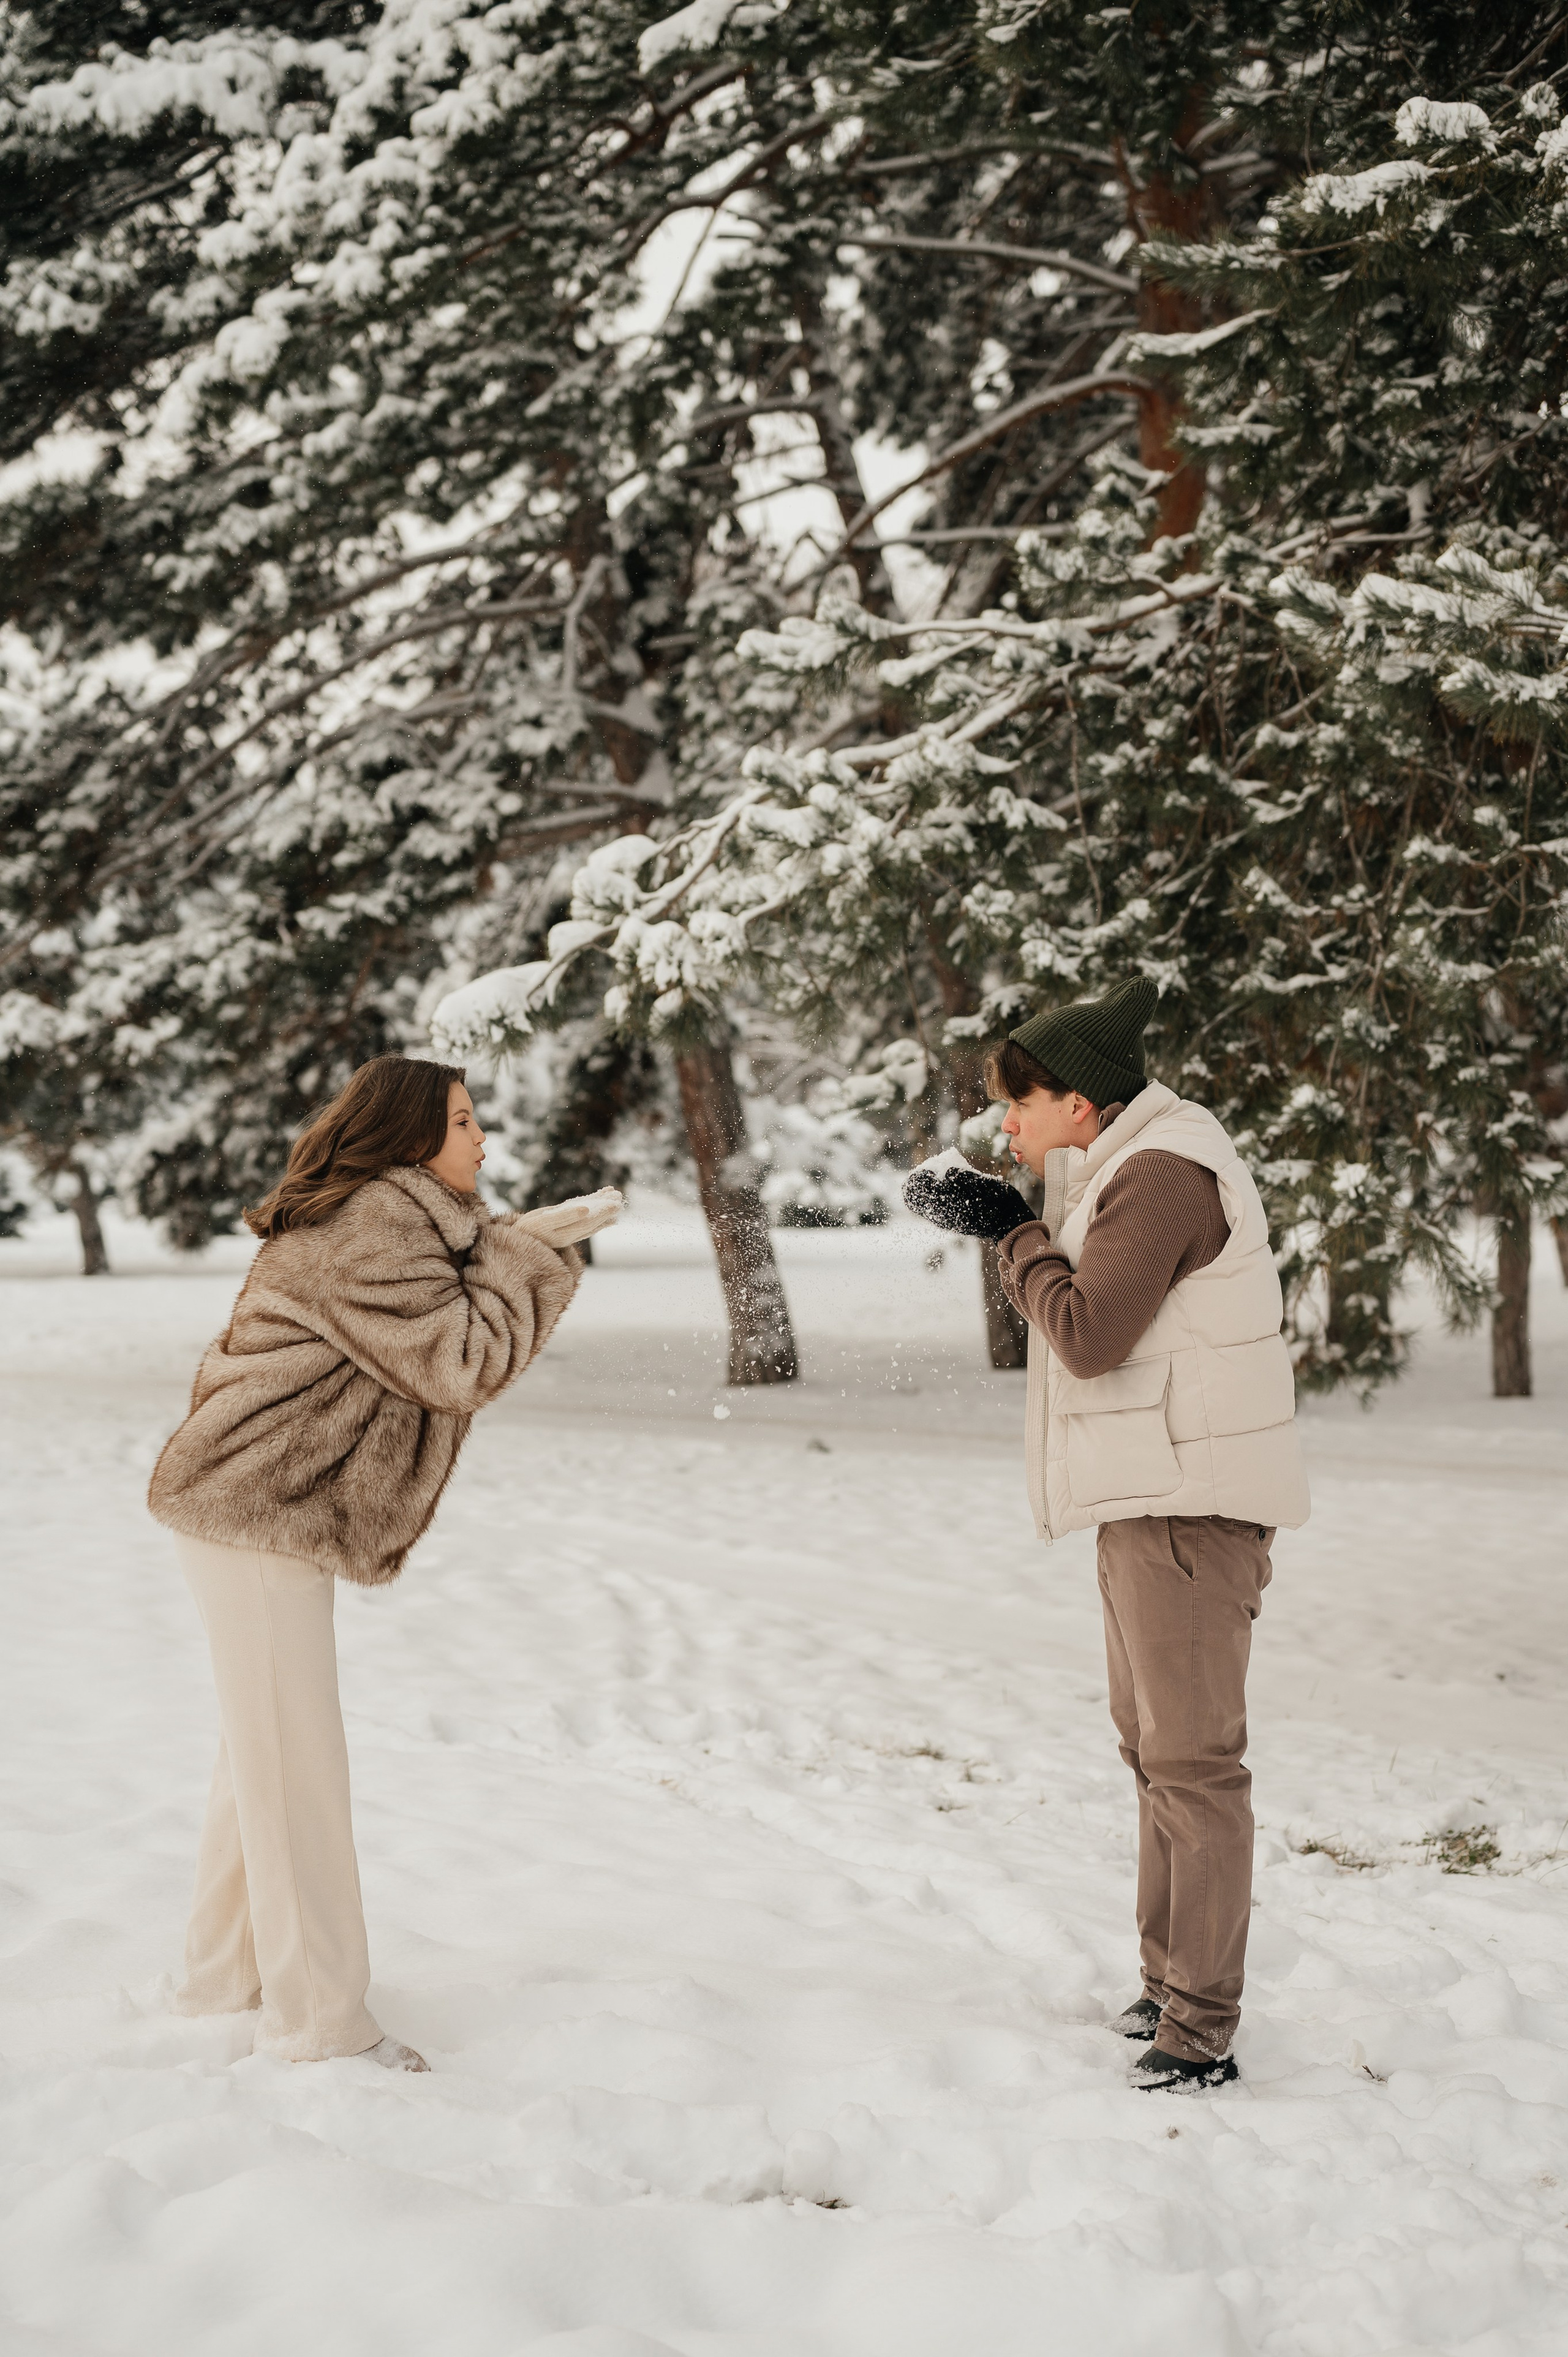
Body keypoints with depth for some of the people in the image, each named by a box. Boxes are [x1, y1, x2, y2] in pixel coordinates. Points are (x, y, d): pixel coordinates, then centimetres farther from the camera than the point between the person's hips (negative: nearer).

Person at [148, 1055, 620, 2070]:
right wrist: (525, 1251, -11)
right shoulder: (377, 1226, -18)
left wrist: (538, 1239, 14)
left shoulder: (393, 1218, 16)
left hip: (262, 1507, 11)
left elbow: (457, 1309, 24)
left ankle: (228, 1969, 32)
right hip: (262, 1509, -11)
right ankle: (319, 2021, 3)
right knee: (295, 1764, -4)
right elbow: (459, 1363, -19)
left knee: (264, 1754, 20)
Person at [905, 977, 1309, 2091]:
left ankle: (1202, 2029, -7)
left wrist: (1019, 1237, -9)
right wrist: (1004, 1217, 9)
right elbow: (1087, 1307, 20)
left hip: (1189, 1507, -11)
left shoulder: (1164, 1174, -17)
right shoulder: (1126, 1170, 15)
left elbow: (1086, 1333, -23)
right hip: (1149, 1499, 11)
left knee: (1193, 1758, -9)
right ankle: (1170, 1981, 29)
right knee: (1155, 1746, 18)